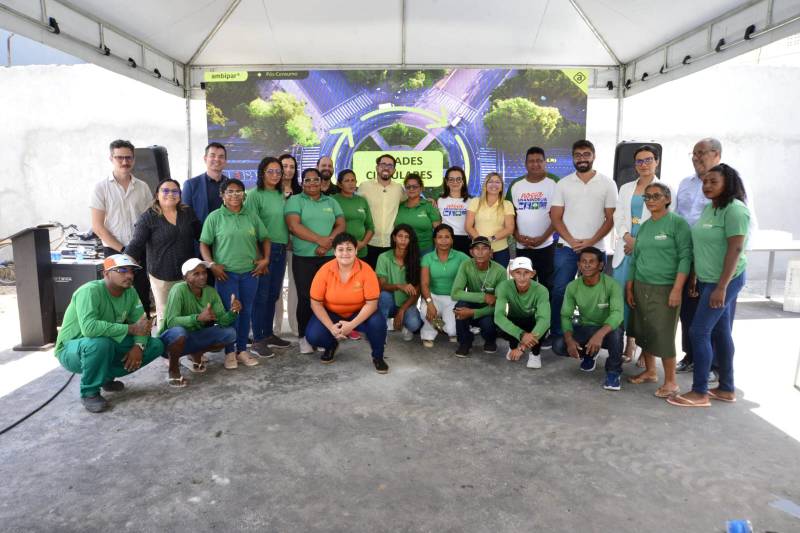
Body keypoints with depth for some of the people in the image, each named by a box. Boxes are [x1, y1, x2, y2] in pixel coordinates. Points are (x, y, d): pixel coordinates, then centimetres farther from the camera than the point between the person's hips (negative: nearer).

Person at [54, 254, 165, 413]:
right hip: (72, 350, -7)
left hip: (108, 346, 7)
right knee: (100, 343, -40)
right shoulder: (90, 291, -27)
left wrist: (138, 346, -25)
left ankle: (107, 376, 10)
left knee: (155, 345, -5)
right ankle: (89, 392, -13)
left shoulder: (130, 292, -6)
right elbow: (89, 327, -41)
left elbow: (141, 322, -5)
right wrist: (131, 328, -36)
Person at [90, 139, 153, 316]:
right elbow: (98, 227, -4)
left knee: (143, 296, 5)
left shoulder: (142, 187, 6)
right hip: (114, 251, -2)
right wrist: (122, 250, -9)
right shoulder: (101, 188, -1)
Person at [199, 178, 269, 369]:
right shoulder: (215, 217, -1)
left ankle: (242, 350, 23)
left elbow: (264, 238, 14)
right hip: (226, 273, -3)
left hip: (250, 273, 3)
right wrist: (211, 264, -11)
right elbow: (204, 244, 0)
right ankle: (230, 352, 16)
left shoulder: (252, 216, 7)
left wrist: (265, 259, 3)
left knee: (246, 312, 10)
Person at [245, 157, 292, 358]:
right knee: (261, 295, -1)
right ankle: (257, 340, 7)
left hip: (281, 249, 7)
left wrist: (288, 242, 13)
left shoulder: (282, 196, 12)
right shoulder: (255, 195, -8)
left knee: (273, 294, 13)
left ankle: (268, 334, 25)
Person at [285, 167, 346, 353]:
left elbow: (341, 225, 7)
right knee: (305, 297, -1)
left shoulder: (331, 202, 15)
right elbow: (294, 226, -11)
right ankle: (304, 337, 10)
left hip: (329, 257, 3)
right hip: (304, 258, -3)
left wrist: (328, 243, -12)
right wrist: (320, 240, -15)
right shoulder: (295, 201, 3)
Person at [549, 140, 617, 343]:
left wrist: (590, 242, -11)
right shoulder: (563, 184, 5)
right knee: (559, 291, 1)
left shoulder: (607, 184, 3)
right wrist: (571, 240, -10)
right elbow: (555, 217, 3)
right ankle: (556, 334, 13)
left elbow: (610, 218, 1)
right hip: (566, 248, 1)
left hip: (596, 248, 0)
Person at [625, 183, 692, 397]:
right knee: (643, 331, 11)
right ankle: (650, 372, 27)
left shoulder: (678, 223, -6)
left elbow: (685, 257, -11)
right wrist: (629, 288, 13)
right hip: (641, 287, 6)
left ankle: (670, 381, 10)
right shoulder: (644, 226, 12)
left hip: (665, 289, -6)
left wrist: (677, 289, -18)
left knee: (663, 335, -4)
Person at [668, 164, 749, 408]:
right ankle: (727, 389, 24)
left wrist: (721, 287, -22)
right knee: (720, 332, 13)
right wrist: (695, 278, 15)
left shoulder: (734, 209, -15)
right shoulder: (708, 208, 11)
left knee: (699, 332, -7)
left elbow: (735, 249, -20)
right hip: (708, 280, 9)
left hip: (724, 281, -9)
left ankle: (699, 392, 3)